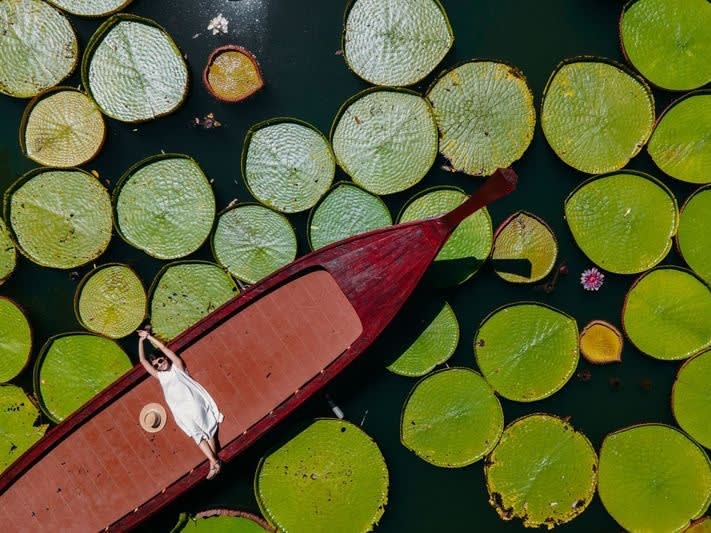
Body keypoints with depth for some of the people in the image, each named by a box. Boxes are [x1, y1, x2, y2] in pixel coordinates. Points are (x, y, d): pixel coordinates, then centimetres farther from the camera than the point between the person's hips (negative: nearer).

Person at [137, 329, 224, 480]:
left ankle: (213, 462, -20)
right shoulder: (159, 376, 25)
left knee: (207, 429, -14)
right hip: (180, 410, 2)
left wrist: (149, 336, 21)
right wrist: (141, 340, 25)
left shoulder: (177, 366, 19)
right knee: (197, 434, -12)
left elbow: (164, 348, 16)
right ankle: (214, 461, -23)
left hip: (194, 401, -2)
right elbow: (143, 360, 24)